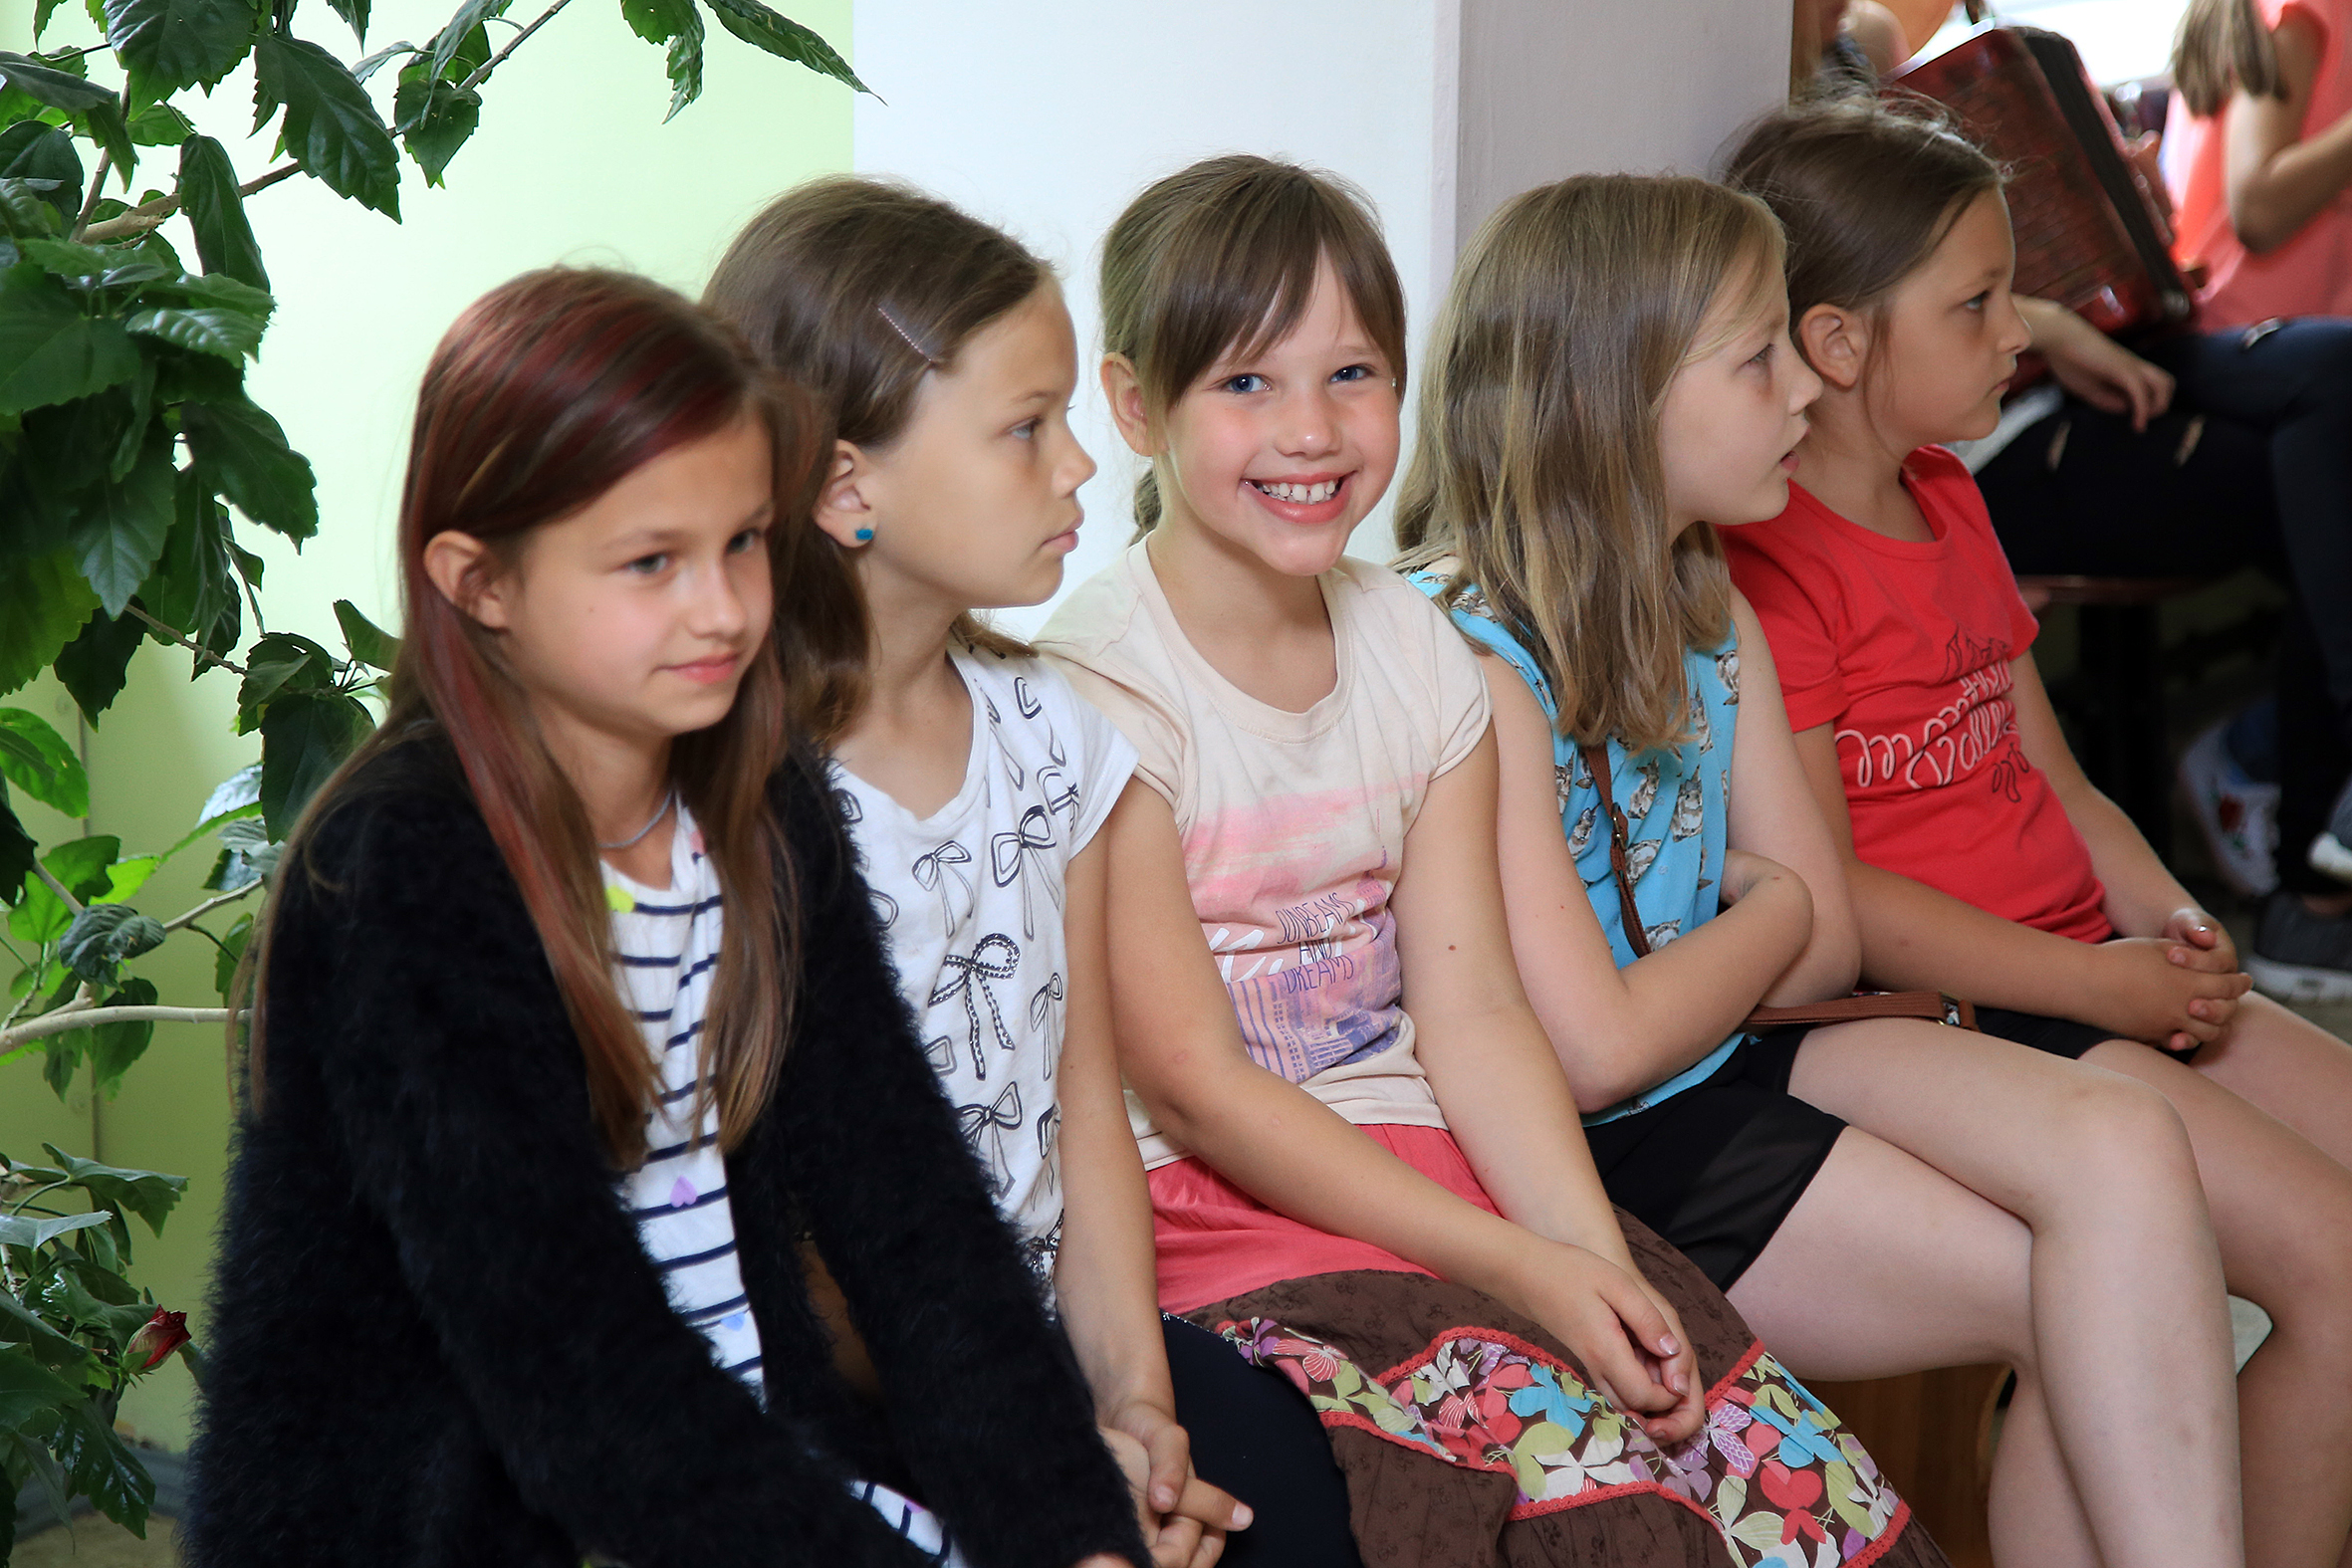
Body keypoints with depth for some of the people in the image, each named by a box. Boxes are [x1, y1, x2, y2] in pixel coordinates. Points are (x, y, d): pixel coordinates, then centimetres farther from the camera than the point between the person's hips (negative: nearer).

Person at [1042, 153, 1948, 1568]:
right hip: (1215, 1217, -6)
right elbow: (1194, 1085, -14)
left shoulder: (1421, 652, 9)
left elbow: (1470, 1011, 4)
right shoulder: (1102, 692, -11)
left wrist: (1598, 1261, -13)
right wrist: (1518, 1272, -19)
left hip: (1429, 1162, 6)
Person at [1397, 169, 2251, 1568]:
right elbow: (1597, 1049, -20)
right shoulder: (1465, 655, -19)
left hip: (1731, 1065, 8)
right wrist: (1764, 906, -3)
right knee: (2083, 1298, -15)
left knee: (2122, 1148, -15)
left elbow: (1831, 945, 8)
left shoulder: (1709, 612, 8)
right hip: (1600, 1155, -7)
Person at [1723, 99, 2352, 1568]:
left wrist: (2171, 922, 0)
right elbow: (1823, 894, -18)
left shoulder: (1948, 502, 17)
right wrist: (2100, 982, -17)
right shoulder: (1766, 560, -14)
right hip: (1942, 1016, -10)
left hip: (2096, 975, 10)